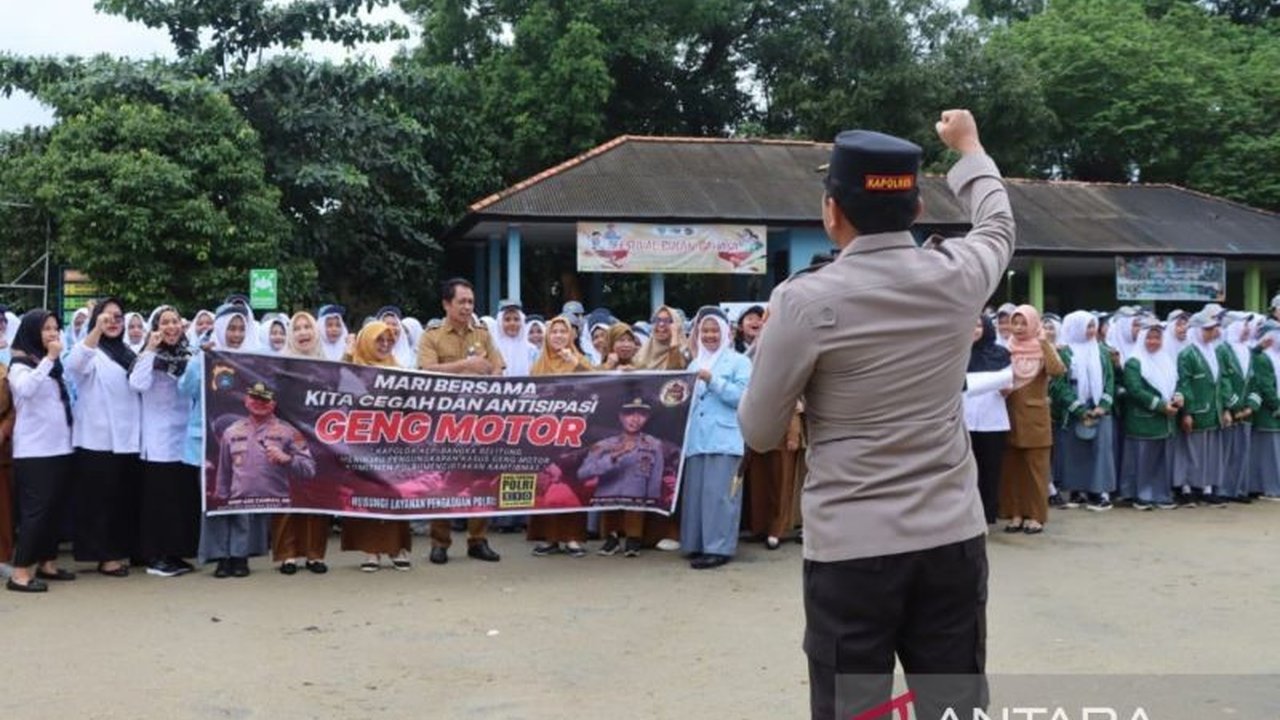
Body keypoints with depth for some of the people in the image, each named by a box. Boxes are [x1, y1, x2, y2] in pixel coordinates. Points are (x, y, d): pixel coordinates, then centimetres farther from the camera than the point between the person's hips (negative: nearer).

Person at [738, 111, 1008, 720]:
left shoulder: (805, 301, -12)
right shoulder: (957, 278, -1)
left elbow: (760, 433, -3)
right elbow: (998, 224, 25)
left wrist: (771, 350, 15)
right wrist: (969, 148, 42)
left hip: (851, 550, -3)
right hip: (953, 539, 4)